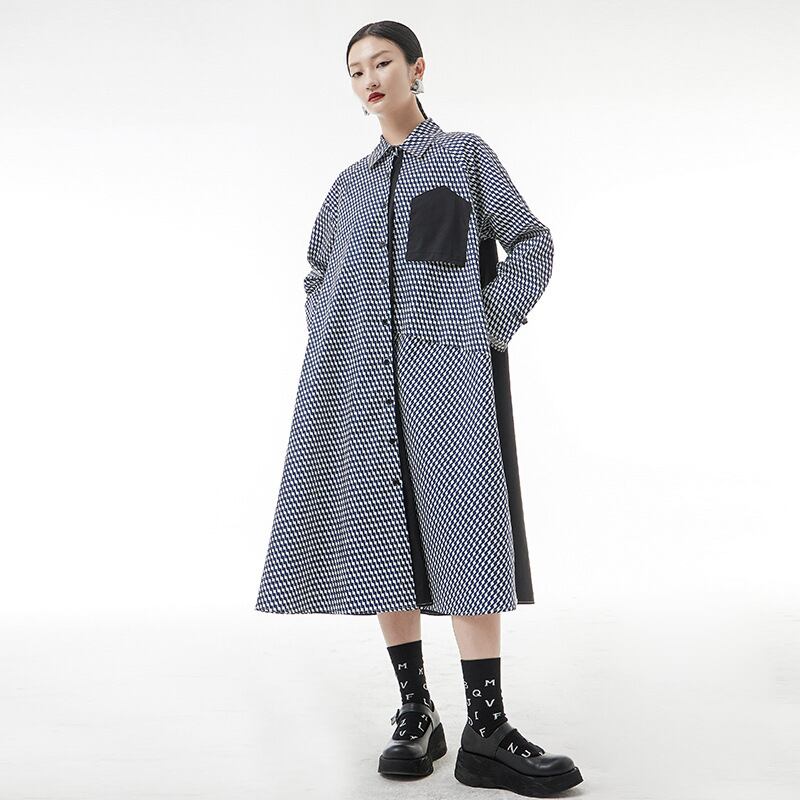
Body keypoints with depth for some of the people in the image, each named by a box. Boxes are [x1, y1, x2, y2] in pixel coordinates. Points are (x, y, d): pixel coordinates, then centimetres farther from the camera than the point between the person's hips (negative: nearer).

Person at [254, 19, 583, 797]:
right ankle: (415, 712, 8)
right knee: (382, 535, 0)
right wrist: (330, 343, 12)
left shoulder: (467, 155, 12)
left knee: (464, 530, -10)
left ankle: (486, 731, -9)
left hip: (448, 371, -3)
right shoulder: (350, 184, 20)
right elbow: (317, 277, 29)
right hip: (363, 381, 4)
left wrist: (491, 323, -5)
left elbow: (532, 243, 7)